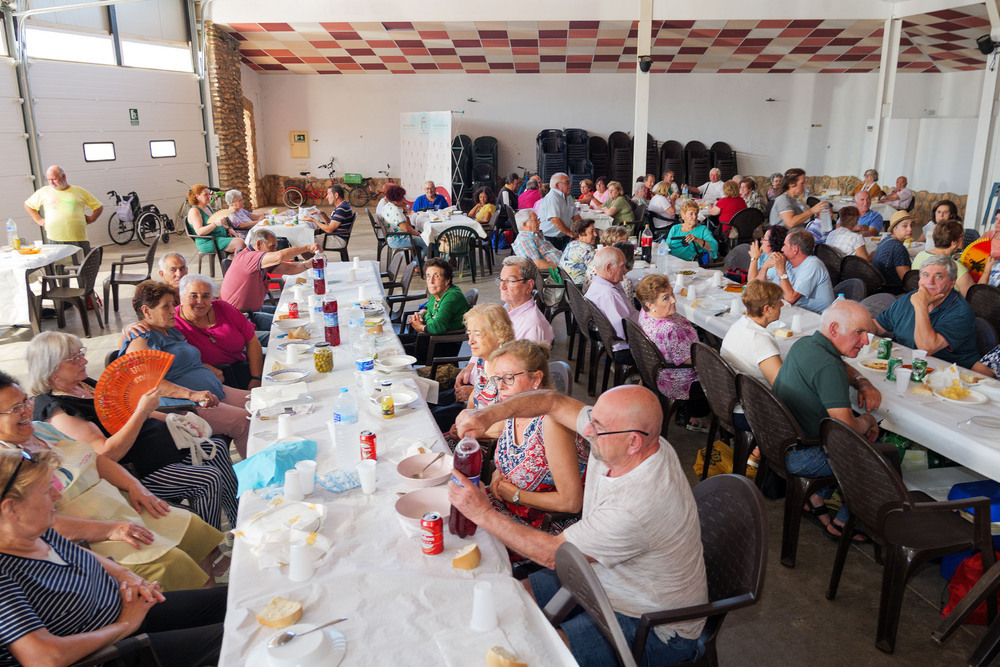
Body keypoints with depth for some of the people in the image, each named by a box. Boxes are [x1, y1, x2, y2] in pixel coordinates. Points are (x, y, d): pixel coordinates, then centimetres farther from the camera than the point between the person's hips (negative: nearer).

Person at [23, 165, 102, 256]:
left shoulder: (79, 191, 12)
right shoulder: (44, 191, 15)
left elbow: (99, 207, 18)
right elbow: (28, 205, 27)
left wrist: (90, 219, 4)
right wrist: (39, 220, 14)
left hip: (78, 239, 0)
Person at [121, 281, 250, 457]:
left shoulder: (171, 331, 23)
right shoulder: (139, 341, -6)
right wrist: (192, 395, -29)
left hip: (213, 392, 10)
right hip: (183, 405, -10)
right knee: (243, 421, -26)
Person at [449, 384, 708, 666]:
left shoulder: (637, 506, -37)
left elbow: (553, 554, -26)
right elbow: (555, 402, -3)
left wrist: (483, 513, -20)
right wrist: (491, 413, -17)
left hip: (654, 627, -8)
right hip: (602, 577, 8)